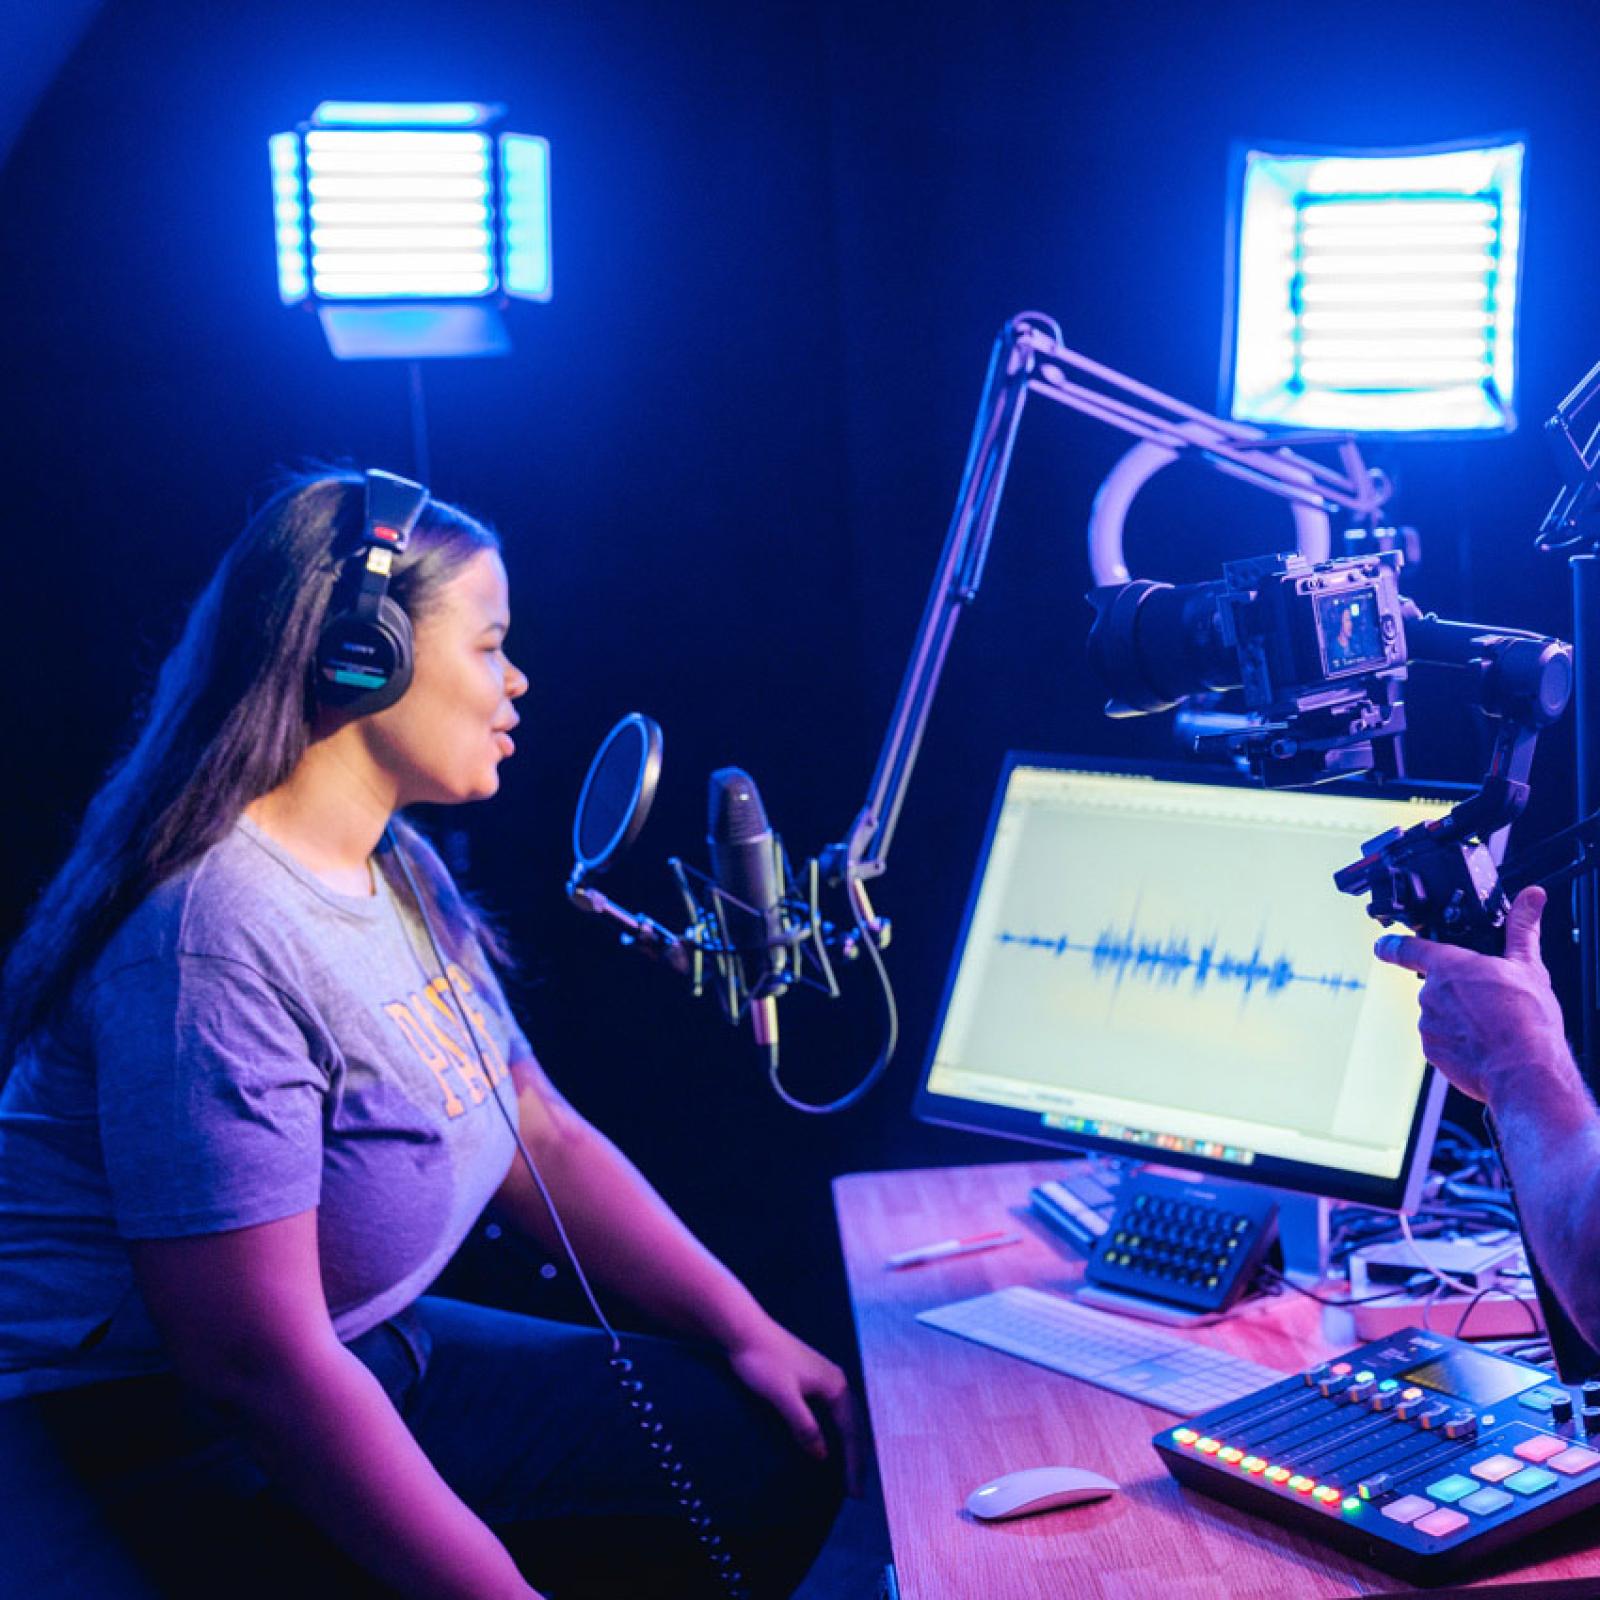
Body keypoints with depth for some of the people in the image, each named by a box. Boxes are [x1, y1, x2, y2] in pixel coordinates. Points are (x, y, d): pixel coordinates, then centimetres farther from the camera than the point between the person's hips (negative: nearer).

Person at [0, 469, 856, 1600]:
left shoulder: (402, 871, 6)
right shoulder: (213, 932, -25)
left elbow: (544, 1136, 11)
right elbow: (259, 1363, -28)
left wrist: (743, 1331, 1)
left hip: (375, 1353, 9)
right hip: (159, 1454, -9)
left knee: (780, 1457, 3)